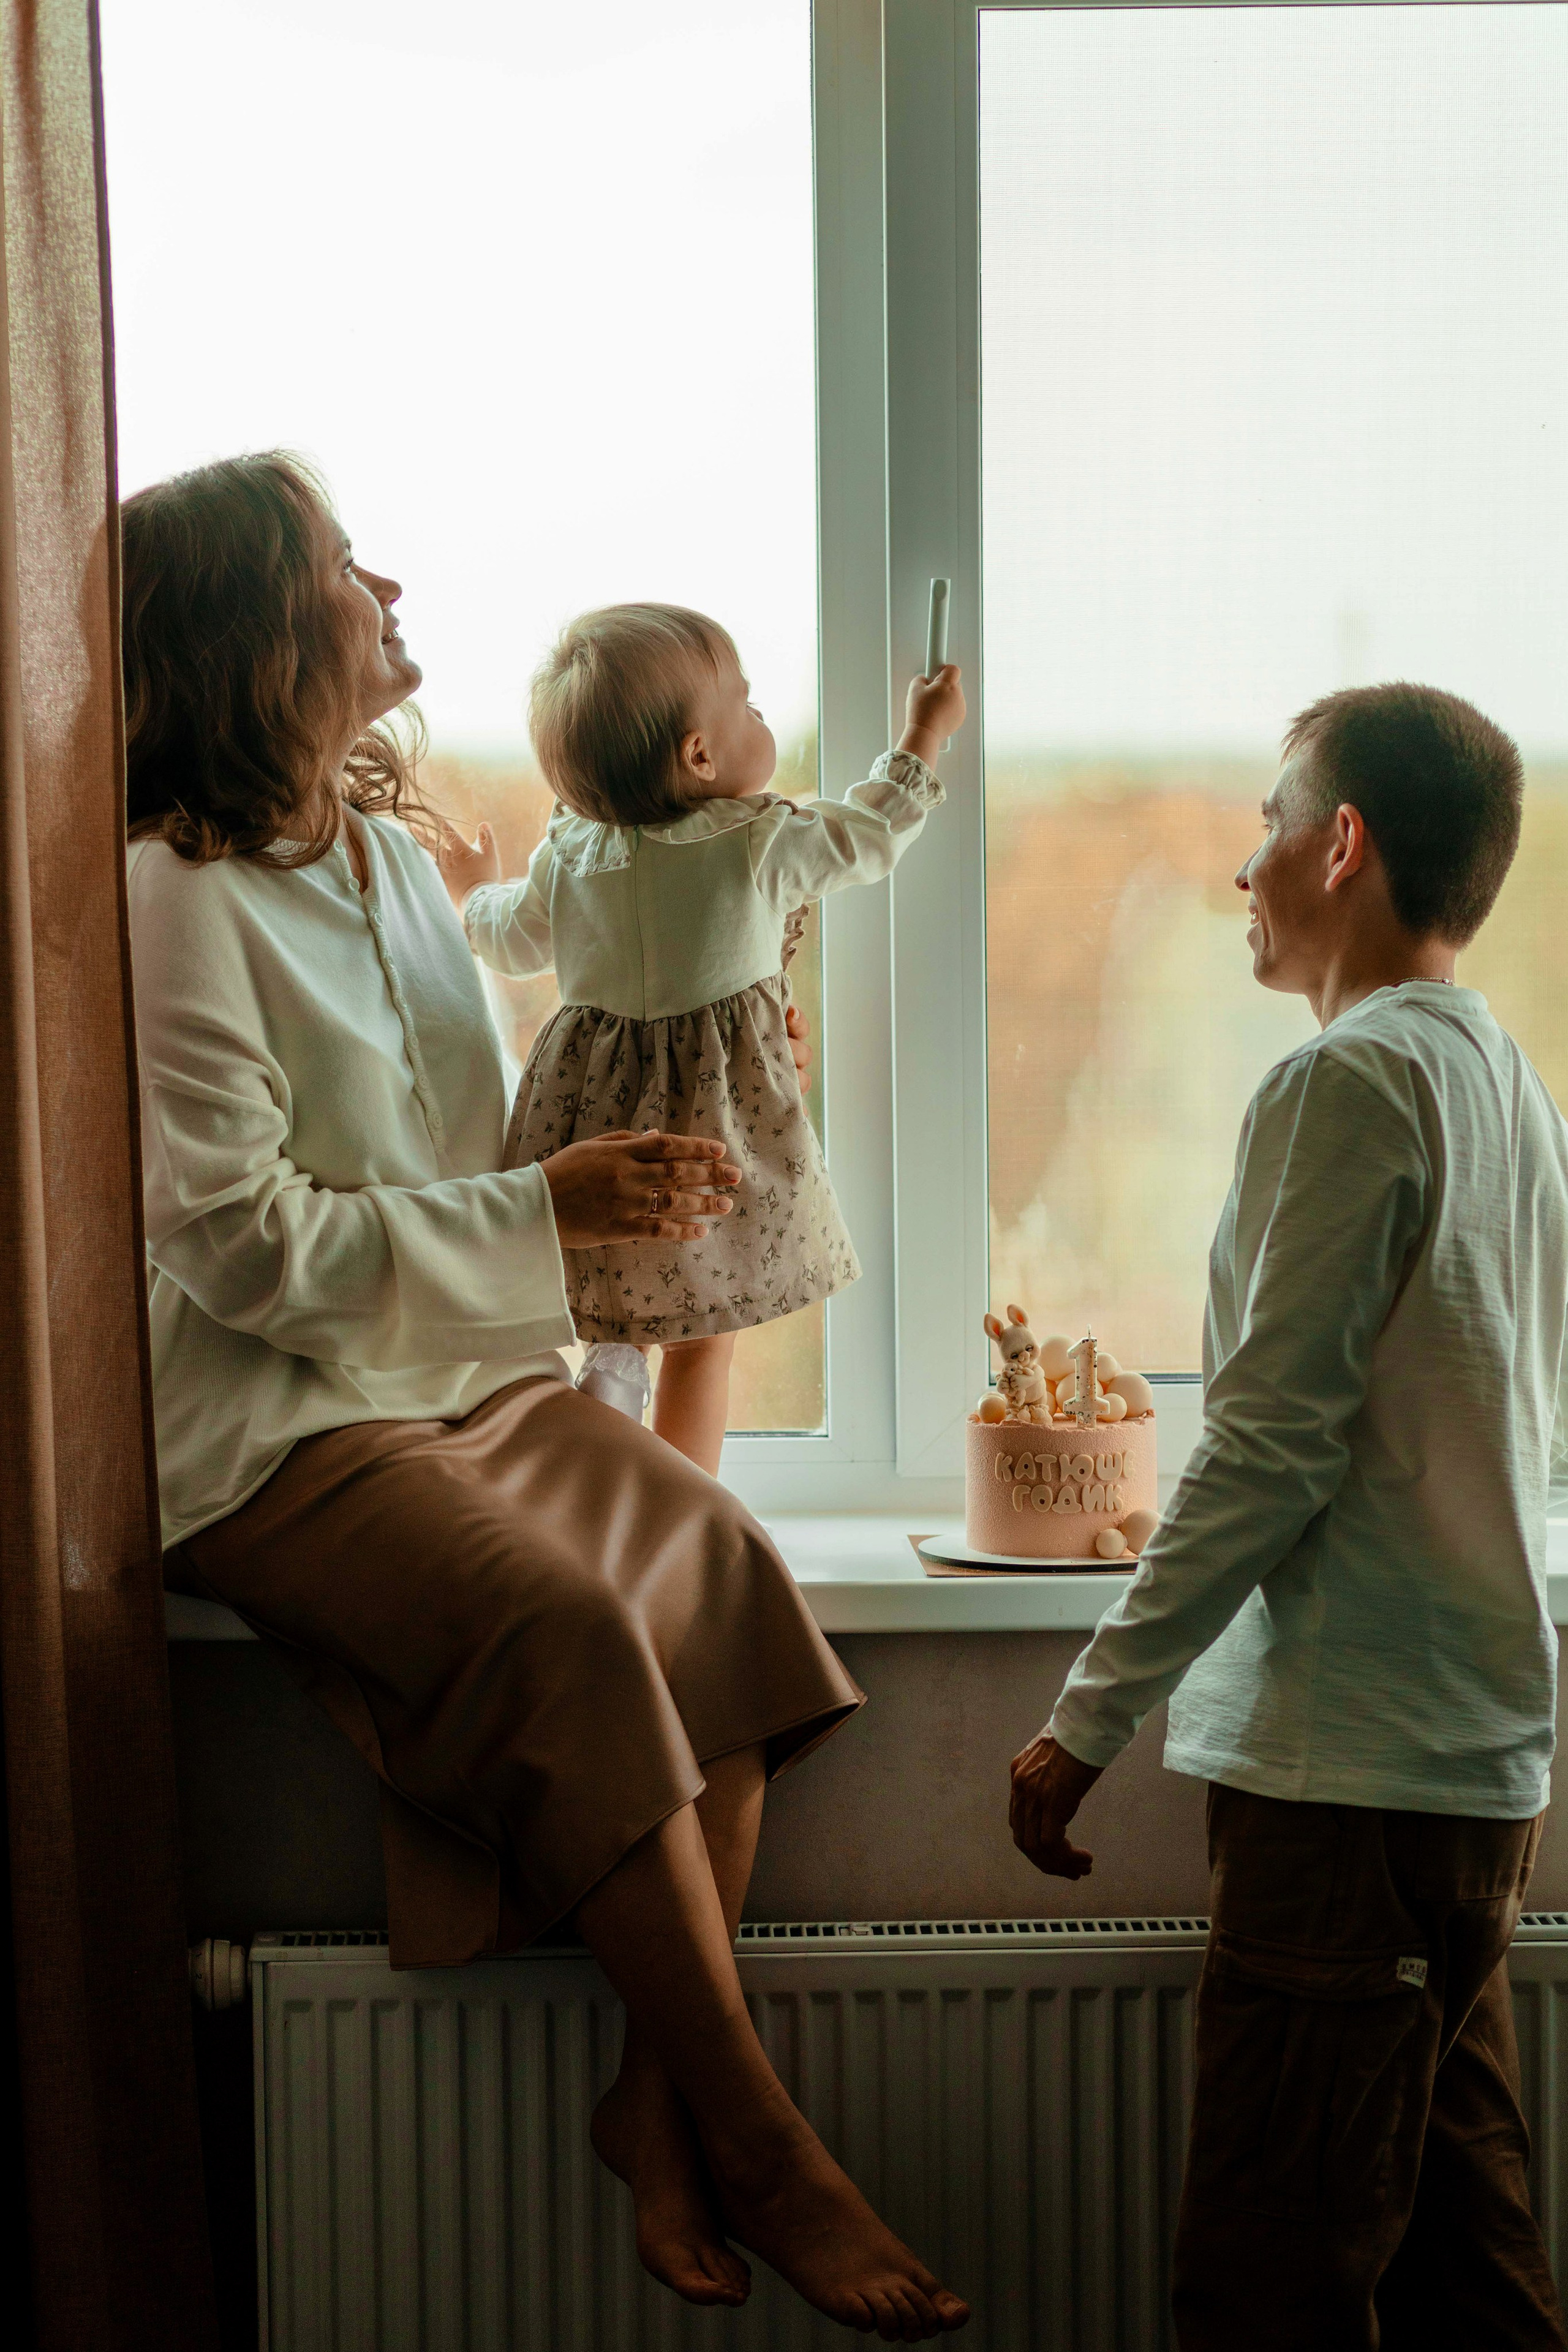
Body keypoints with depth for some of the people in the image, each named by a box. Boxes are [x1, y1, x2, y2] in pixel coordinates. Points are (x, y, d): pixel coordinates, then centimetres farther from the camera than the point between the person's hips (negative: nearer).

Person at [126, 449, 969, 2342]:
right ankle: (761, 2152, -18)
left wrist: (610, 1191, 1)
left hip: (463, 1373, 8)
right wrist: (540, 1214, -16)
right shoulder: (175, 901, -13)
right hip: (274, 1428, -8)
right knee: (570, 1628, -27)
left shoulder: (389, 853, 13)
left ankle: (661, 2105, -13)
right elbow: (244, 1251, -19)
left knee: (714, 1560, -16)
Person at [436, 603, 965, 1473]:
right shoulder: (762, 845, -12)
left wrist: (475, 890, 42)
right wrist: (924, 732, 22)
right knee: (702, 1342, 8)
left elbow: (512, 940, 18)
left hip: (590, 1115, 3)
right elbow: (871, 834, 5)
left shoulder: (568, 854, 0)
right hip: (714, 1121, -3)